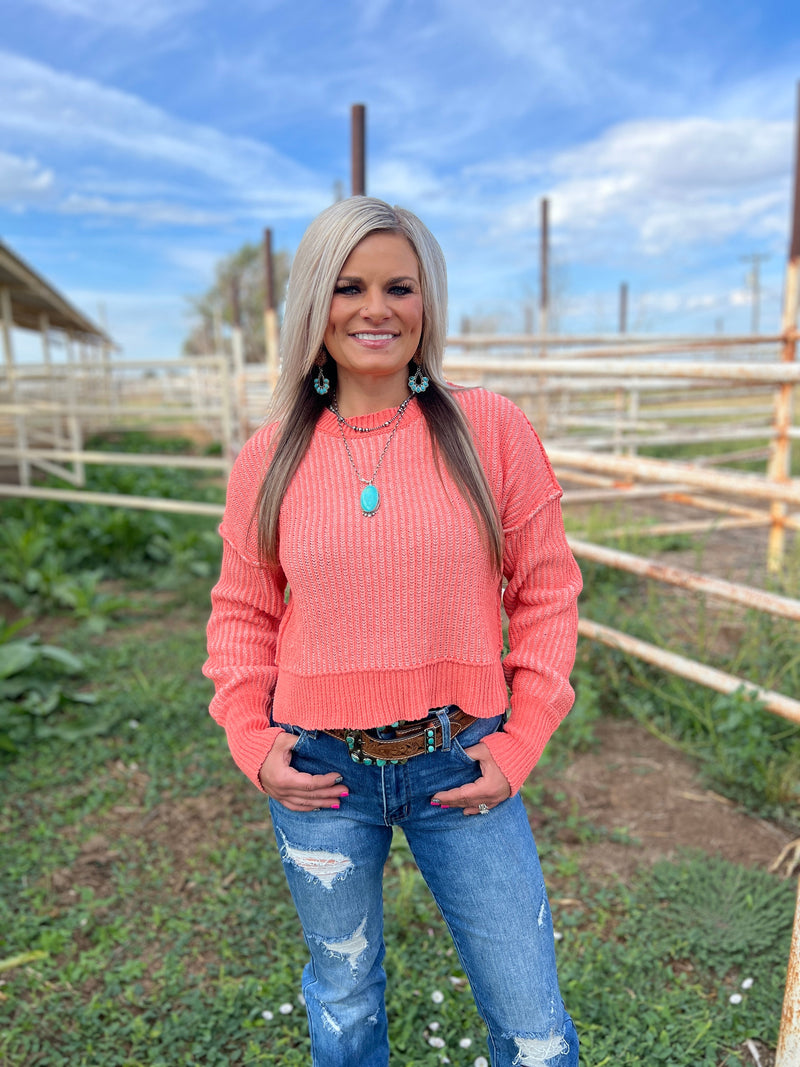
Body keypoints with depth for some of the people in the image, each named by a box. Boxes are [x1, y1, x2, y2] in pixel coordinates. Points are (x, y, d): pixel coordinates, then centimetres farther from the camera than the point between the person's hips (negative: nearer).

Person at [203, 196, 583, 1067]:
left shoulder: (490, 431, -6)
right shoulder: (270, 455, -2)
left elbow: (545, 591, -1)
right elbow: (242, 610, 7)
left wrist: (519, 746, -6)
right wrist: (252, 741, -4)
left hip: (461, 767, -1)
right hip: (320, 774, 2)